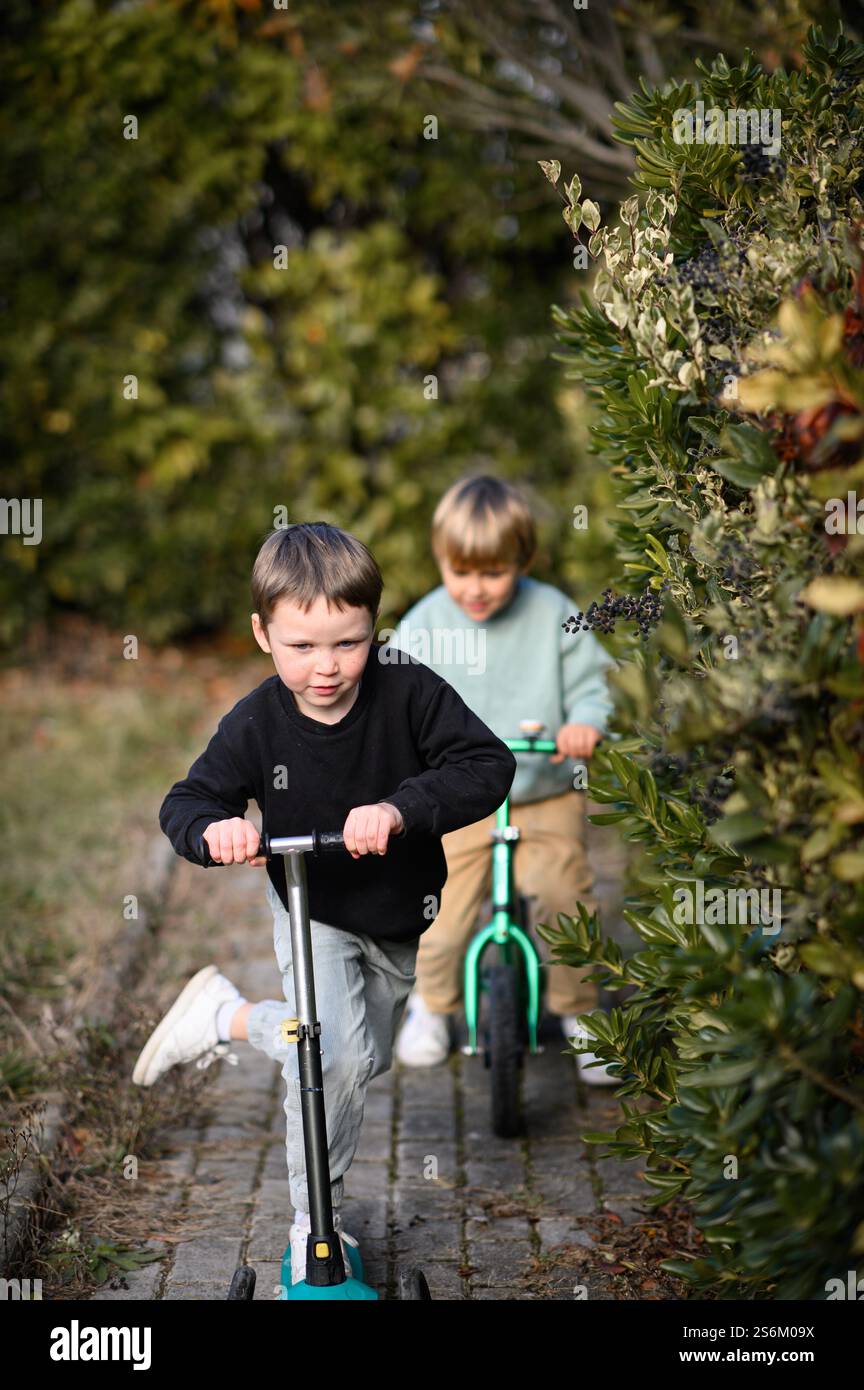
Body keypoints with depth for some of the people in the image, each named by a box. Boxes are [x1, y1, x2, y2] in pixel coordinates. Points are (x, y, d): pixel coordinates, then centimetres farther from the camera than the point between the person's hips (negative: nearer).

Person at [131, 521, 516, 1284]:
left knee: (369, 1058, 18)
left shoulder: (411, 694, -22)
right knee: (335, 1056, -22)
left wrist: (400, 808, -46)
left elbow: (488, 765, -31)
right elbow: (186, 801, -12)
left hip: (399, 917, 3)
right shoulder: (256, 723, -19)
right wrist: (213, 828, -37)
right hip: (313, 913, -3)